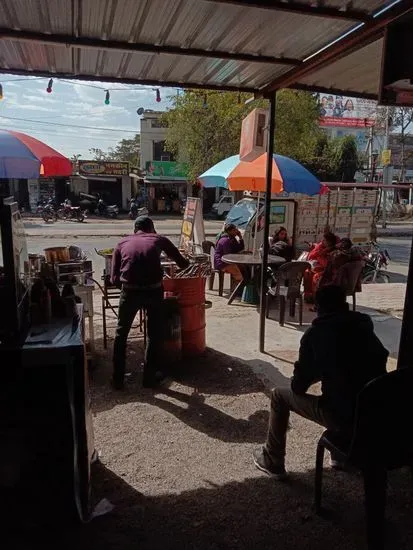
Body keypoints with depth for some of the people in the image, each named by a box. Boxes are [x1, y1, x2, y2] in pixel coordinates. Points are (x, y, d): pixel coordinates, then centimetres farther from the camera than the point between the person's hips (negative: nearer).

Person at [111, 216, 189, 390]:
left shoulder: (123, 243, 17)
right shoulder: (159, 239, 16)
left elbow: (114, 278, 10)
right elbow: (183, 264, 20)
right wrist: (186, 262, 43)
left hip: (130, 292, 1)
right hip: (154, 291, -1)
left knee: (121, 334, 21)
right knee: (154, 335, 19)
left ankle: (117, 379, 26)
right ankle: (149, 377, 28)